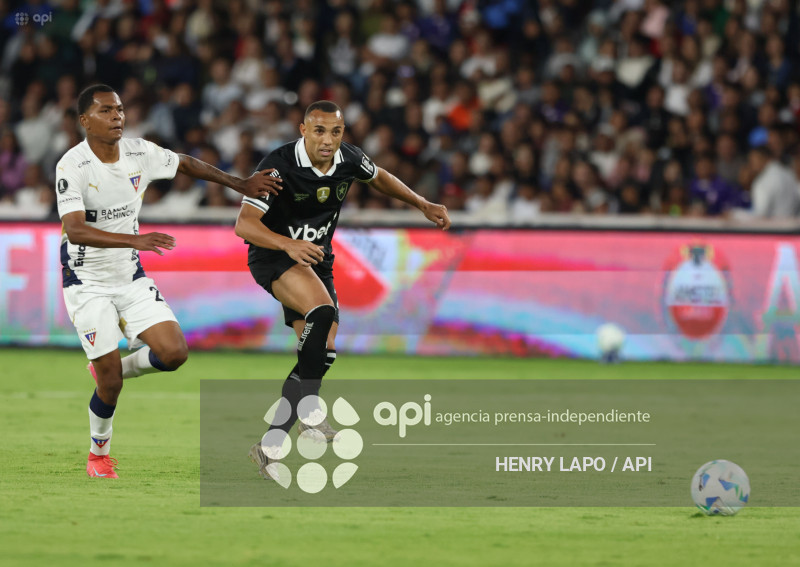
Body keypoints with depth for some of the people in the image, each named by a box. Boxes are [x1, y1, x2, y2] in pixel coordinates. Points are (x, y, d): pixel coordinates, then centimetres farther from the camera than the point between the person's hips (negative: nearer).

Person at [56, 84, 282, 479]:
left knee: (174, 352, -11)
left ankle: (115, 369, 20)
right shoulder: (71, 166, -21)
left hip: (131, 277, 5)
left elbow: (186, 165, 16)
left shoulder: (141, 153, -5)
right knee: (110, 382, -6)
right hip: (87, 281, -5)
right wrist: (134, 240, -45)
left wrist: (240, 184, 15)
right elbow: (74, 230, -33)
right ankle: (98, 455, 21)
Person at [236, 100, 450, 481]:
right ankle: (309, 413, -21)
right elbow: (244, 224, -32)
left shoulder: (349, 160, -7)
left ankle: (270, 446, 3)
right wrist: (289, 245, -47)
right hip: (273, 255, -7)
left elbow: (379, 178, 18)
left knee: (324, 352, -1)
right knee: (323, 314, -32)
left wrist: (423, 205, 13)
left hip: (315, 259, 7)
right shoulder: (279, 166, -25)